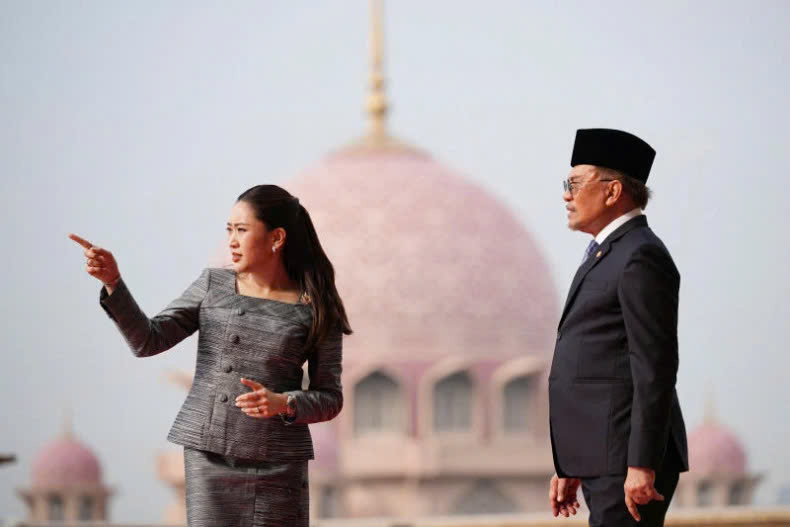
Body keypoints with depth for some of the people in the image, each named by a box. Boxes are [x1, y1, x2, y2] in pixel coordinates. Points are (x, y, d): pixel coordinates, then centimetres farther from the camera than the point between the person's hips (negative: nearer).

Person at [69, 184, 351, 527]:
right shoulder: (212, 287, 6)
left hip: (275, 465, -2)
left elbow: (330, 399, 3)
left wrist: (283, 404, -17)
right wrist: (112, 281, -12)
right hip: (207, 458, 2)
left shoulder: (315, 311, -1)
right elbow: (148, 341, 1)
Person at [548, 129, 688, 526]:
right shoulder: (607, 256, 21)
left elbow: (656, 367, -18)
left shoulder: (642, 257, -11)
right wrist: (568, 467, 20)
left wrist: (642, 465, -22)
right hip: (602, 461, 10)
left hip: (626, 458, -10)